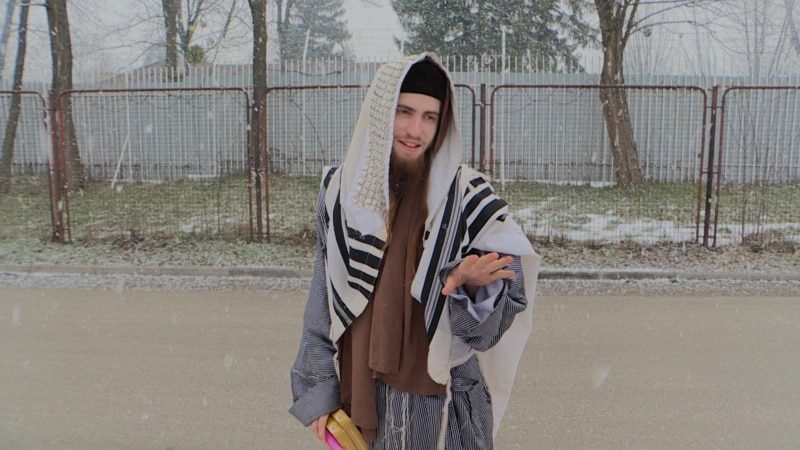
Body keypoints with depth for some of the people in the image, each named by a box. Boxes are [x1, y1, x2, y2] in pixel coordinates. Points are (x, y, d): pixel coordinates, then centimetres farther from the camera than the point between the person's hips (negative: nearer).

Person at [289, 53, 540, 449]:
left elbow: (488, 325, -8)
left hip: (441, 394, -1)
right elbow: (324, 300, 3)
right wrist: (319, 390, 3)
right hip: (360, 391, 2)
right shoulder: (340, 191, -3)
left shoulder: (466, 196, -9)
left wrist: (473, 283, -29)